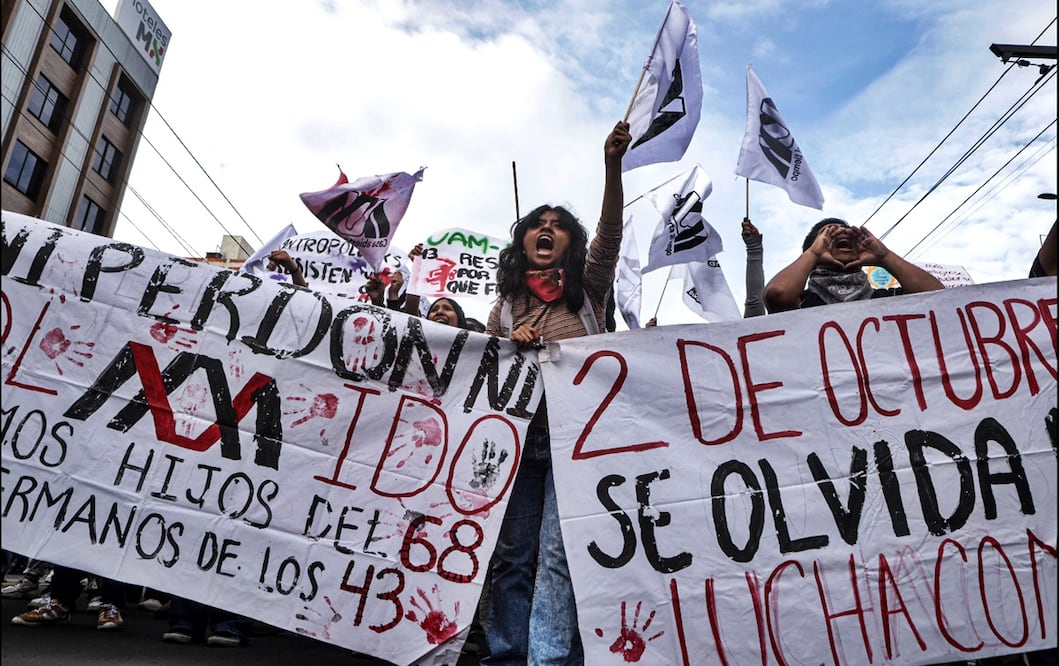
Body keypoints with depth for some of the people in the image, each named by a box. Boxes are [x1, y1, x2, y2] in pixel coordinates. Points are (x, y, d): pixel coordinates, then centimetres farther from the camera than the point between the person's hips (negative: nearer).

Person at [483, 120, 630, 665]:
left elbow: (610, 233, -6)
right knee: (509, 554, 4)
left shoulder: (587, 288, 9)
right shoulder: (506, 303, 15)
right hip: (518, 435, 3)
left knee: (559, 553, -8)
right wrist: (511, 344, -4)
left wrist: (612, 163, -19)